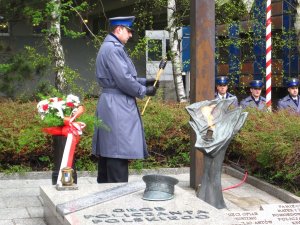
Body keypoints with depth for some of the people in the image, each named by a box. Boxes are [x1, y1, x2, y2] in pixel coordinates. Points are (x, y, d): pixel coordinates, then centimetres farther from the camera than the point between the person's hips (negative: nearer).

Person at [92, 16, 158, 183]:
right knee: (118, 151, -9)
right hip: (117, 107, -11)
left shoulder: (112, 47, 18)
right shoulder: (113, 49, -15)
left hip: (110, 105, 11)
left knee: (107, 149, 14)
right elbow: (124, 80, -19)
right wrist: (144, 91, -7)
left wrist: (144, 81, 15)